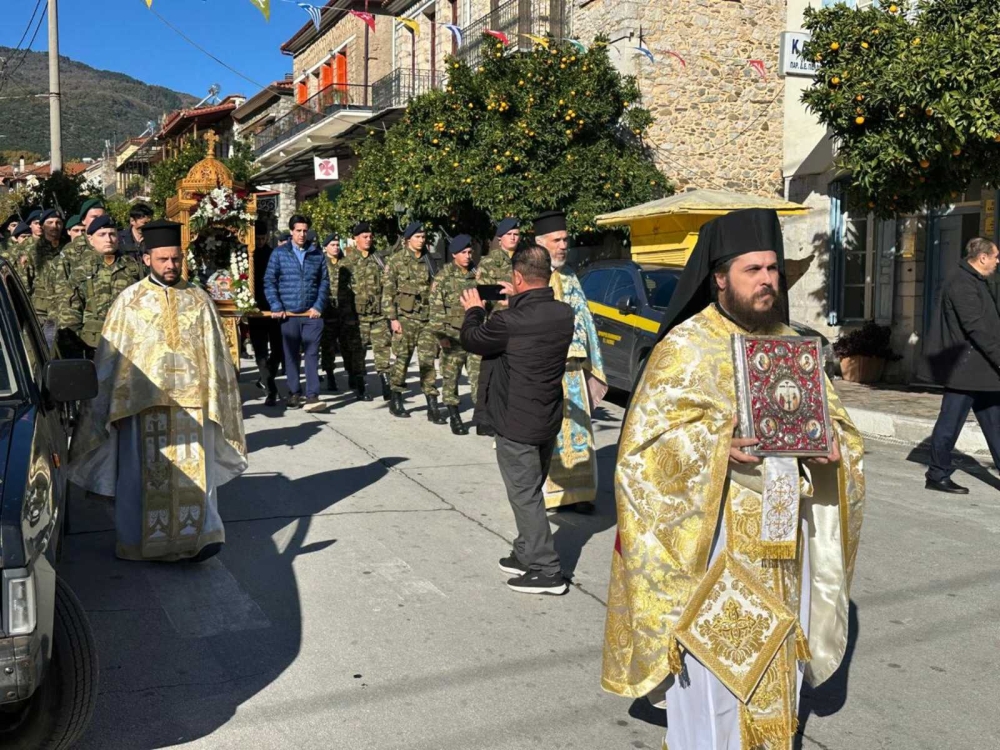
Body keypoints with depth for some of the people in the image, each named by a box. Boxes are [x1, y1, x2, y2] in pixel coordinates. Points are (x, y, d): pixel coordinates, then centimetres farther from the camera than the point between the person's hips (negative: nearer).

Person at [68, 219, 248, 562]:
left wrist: (215, 398, 5)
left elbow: (215, 353, 9)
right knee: (144, 471, 5)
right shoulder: (129, 300, 4)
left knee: (193, 469, -5)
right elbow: (109, 354, 5)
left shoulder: (198, 299, 8)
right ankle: (139, 539, 17)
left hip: (190, 399, 1)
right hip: (143, 399, 0)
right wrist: (106, 403, 3)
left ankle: (199, 535, -3)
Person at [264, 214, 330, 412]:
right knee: (291, 355, 8)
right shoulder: (279, 253, 4)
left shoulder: (317, 254, 8)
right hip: (288, 314, 0)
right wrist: (276, 306, -7)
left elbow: (324, 282, 8)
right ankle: (294, 393, 18)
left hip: (312, 314, 0)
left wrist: (319, 306, -3)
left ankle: (312, 395, -5)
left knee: (312, 354, -4)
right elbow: (269, 281, 2)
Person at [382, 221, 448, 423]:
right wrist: (392, 318, -9)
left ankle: (432, 407, 2)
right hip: (405, 317, -3)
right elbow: (388, 292, -3)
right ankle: (396, 401, 18)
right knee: (402, 359, 3)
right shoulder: (396, 261, 0)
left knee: (428, 361, 0)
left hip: (428, 318, 3)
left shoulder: (429, 261, 12)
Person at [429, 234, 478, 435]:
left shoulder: (477, 275, 9)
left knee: (480, 375, 2)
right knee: (451, 378, 3)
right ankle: (454, 418, 12)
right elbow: (436, 308, -8)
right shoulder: (443, 277, -4)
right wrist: (441, 334, -13)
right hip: (453, 335, -3)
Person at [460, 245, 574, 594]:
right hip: (549, 420, 7)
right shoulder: (564, 314, -5)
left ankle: (547, 571, 8)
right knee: (532, 491, 21)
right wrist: (518, 301, 21)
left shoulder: (509, 321, -25)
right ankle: (526, 555, 34)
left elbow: (471, 340, -6)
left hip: (517, 424, -7)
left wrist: (474, 310, 12)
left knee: (525, 496, 3)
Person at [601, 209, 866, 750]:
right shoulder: (686, 347, -9)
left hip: (783, 536, 6)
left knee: (777, 660, 15)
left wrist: (830, 441, -8)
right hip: (714, 534, -6)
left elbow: (832, 416, 14)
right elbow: (649, 438, -13)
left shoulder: (791, 346, 9)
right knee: (717, 658, 0)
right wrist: (718, 443, -28)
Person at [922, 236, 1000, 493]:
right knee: (951, 422, -1)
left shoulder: (975, 282, 16)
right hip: (963, 367, -11)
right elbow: (976, 327, -23)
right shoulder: (962, 283, -17)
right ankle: (938, 476, 10)